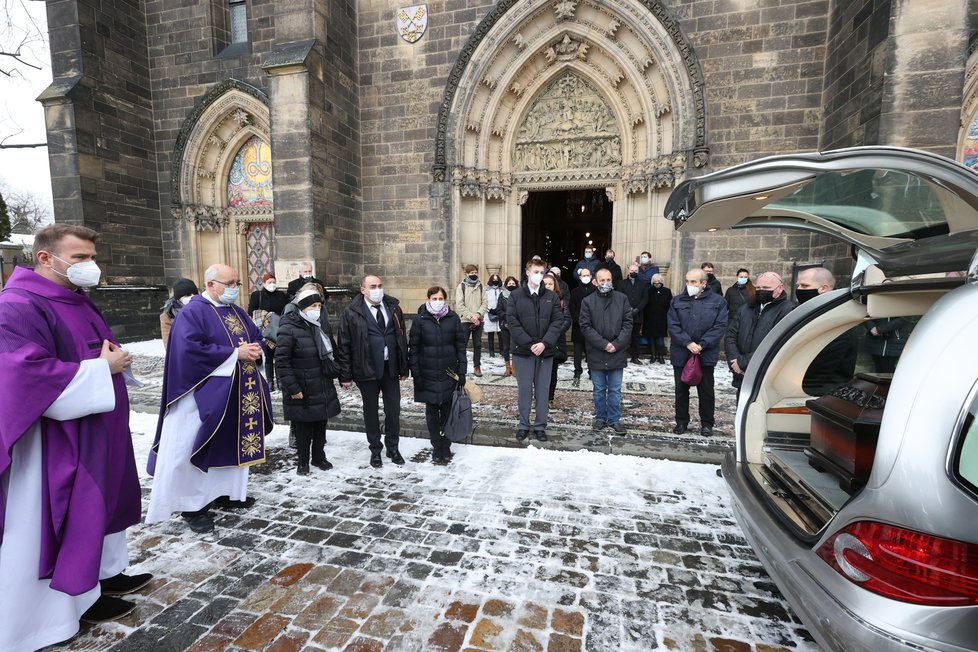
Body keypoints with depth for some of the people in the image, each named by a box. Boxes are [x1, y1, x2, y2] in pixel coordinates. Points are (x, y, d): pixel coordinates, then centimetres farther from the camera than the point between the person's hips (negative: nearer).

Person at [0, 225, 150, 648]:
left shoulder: (78, 302, 10)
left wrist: (114, 358, -1)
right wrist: (102, 369, -21)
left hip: (94, 433, 9)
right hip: (59, 441, -9)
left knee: (101, 501, 18)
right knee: (71, 513, 5)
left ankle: (105, 572, 35)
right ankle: (80, 596, 22)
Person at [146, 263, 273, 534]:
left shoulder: (237, 311, 11)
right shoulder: (193, 312, -12)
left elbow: (257, 336, 16)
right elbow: (191, 350, -23)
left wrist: (255, 349, -8)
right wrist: (235, 353, -21)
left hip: (236, 392, 8)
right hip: (204, 395, -8)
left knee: (232, 444, 16)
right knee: (196, 449, 1)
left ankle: (227, 491, 31)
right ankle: (192, 505, 15)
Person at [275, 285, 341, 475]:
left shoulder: (322, 323, 7)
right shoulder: (289, 328, -16)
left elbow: (331, 350, 19)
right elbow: (281, 361, -17)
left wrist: (334, 371, 13)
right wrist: (292, 388, -18)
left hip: (323, 387, 6)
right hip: (302, 390, -6)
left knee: (321, 424, 16)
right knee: (303, 427, 8)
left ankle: (319, 457, 33)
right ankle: (303, 461, 26)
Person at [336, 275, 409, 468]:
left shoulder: (393, 308, 3)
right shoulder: (352, 313, -7)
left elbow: (402, 338, 7)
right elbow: (343, 346, -5)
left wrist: (404, 368, 7)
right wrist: (346, 375, -6)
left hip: (391, 368, 3)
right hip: (367, 370, -3)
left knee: (393, 410, 10)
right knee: (371, 411, 12)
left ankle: (393, 448, 30)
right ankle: (375, 450, 30)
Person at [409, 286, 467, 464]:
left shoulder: (453, 318, 0)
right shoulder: (420, 320, -3)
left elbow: (461, 346, 2)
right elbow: (413, 348, -1)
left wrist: (462, 372, -1)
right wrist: (416, 374, -6)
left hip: (449, 374, 1)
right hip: (428, 375, 0)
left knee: (447, 411, 8)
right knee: (432, 412, 8)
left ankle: (446, 446, 23)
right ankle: (436, 447, 21)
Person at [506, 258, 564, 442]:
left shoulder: (551, 297, 6)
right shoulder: (515, 296, 1)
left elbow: (558, 322, 0)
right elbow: (512, 322, -7)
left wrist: (544, 343, -14)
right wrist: (529, 344, -15)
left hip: (545, 350, 2)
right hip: (523, 350, -1)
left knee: (542, 390, 9)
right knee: (524, 389, 7)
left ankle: (540, 426, 21)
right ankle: (524, 425, 21)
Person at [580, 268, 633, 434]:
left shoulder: (622, 298, 2)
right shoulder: (588, 301, -1)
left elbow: (628, 323, -1)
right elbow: (586, 327, -7)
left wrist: (617, 344, -11)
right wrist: (603, 344, -14)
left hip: (617, 353, 1)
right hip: (596, 353, 0)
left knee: (615, 390, 9)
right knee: (599, 389, 12)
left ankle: (614, 419, 22)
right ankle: (600, 417, 26)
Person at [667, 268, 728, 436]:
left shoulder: (717, 301, 0)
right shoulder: (677, 301, 4)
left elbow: (720, 326, -8)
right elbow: (673, 326, -4)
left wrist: (702, 345, -16)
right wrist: (688, 343, -16)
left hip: (706, 355, -1)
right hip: (681, 354, 2)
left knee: (706, 390, 10)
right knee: (681, 389, 11)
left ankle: (707, 423, 26)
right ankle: (681, 421, 26)